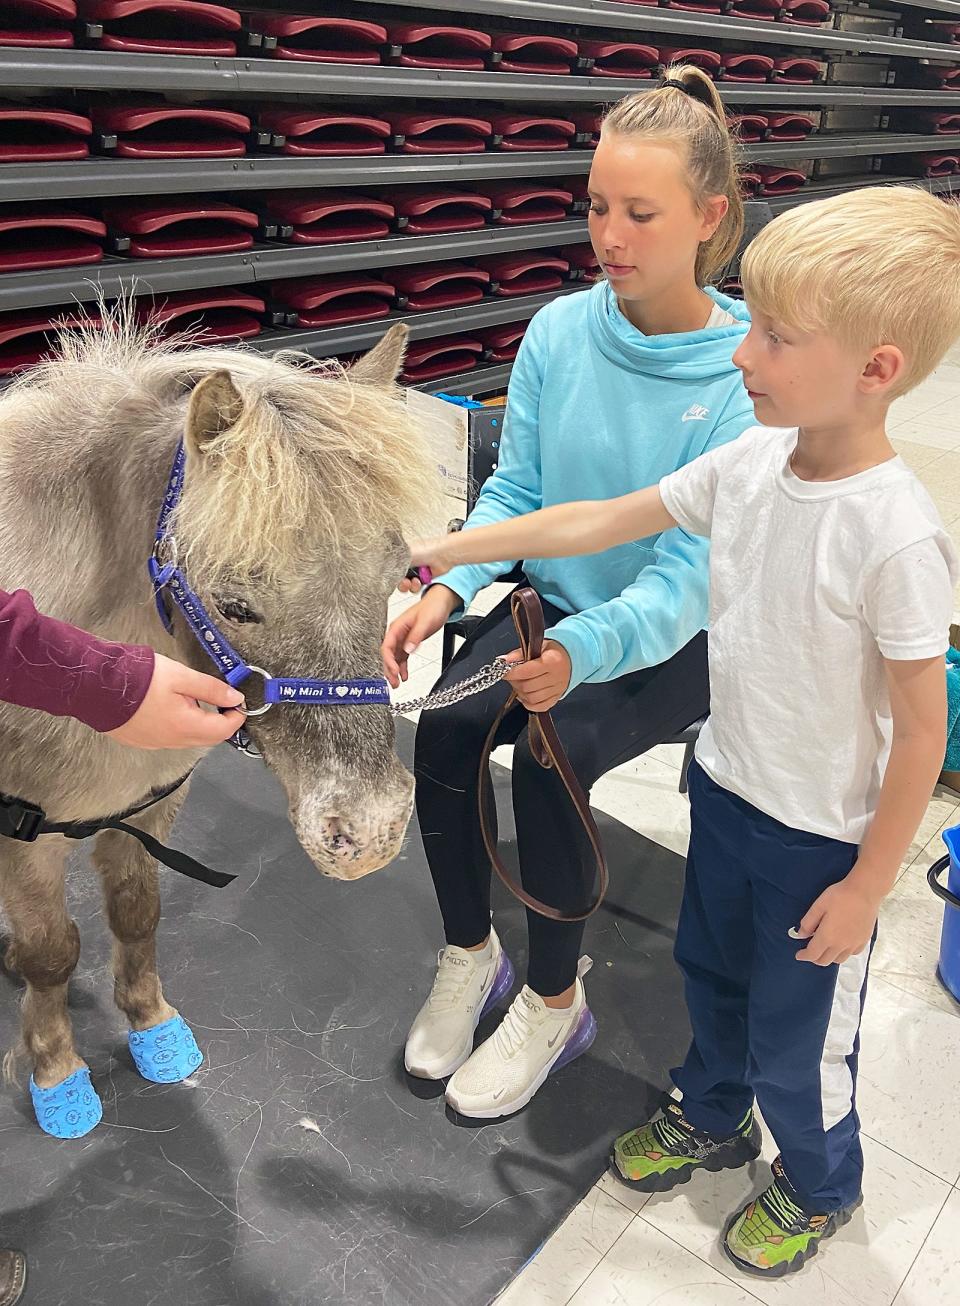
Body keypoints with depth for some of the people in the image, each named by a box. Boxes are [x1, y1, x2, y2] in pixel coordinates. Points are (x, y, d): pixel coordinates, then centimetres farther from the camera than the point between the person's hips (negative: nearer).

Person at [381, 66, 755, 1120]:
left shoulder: (747, 380, -17)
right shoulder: (559, 332, -5)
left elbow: (687, 574, -22)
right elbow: (513, 492, -1)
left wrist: (585, 650, -41)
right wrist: (450, 587, -21)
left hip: (671, 640, -3)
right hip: (554, 602, 4)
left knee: (549, 759, -28)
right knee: (444, 731, -21)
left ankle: (554, 1003, 1)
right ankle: (470, 956, 7)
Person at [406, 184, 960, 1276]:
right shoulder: (750, 462, -10)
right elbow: (600, 522, -1)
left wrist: (868, 886, -13)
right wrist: (446, 551, 0)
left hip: (821, 837, -6)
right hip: (724, 785, 7)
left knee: (795, 1034, 16)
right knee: (711, 972, 28)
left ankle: (818, 1184, 50)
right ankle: (714, 1118, 58)